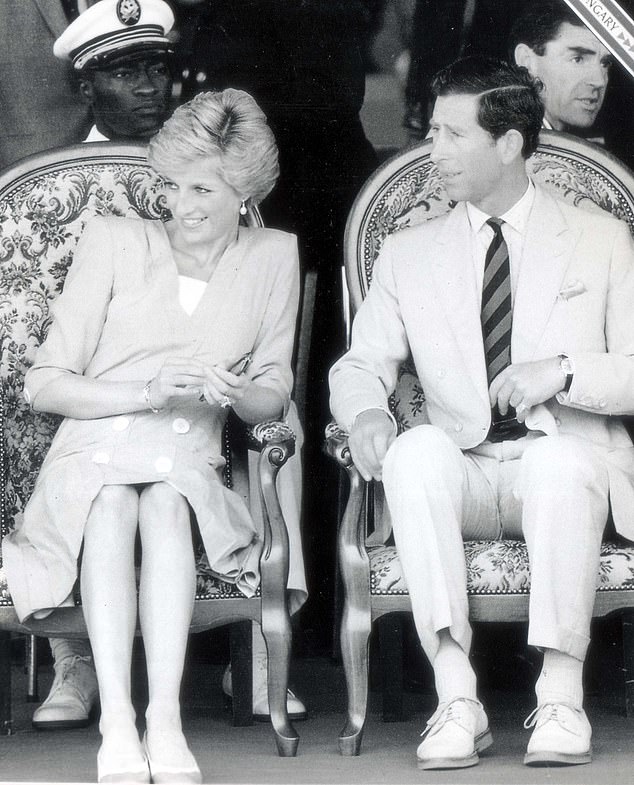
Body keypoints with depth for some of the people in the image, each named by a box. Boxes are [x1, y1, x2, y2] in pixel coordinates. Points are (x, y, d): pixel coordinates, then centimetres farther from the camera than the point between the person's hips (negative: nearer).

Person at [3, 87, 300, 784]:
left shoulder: (273, 258, 10)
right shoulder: (115, 243, 4)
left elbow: (274, 393, 13)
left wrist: (232, 394, -12)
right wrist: (148, 392, -15)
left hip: (188, 465, 1)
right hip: (91, 456, -1)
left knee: (165, 500, -34)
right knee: (113, 503, -35)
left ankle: (164, 717, -42)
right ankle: (117, 724, -43)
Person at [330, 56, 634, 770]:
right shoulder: (409, 254, 16)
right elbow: (359, 365, 10)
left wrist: (564, 371, -16)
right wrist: (366, 413, -15)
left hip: (568, 466, -2)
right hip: (462, 479, 2)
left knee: (559, 455, -38)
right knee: (416, 448, -34)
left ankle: (561, 694, -34)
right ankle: (456, 696, -37)